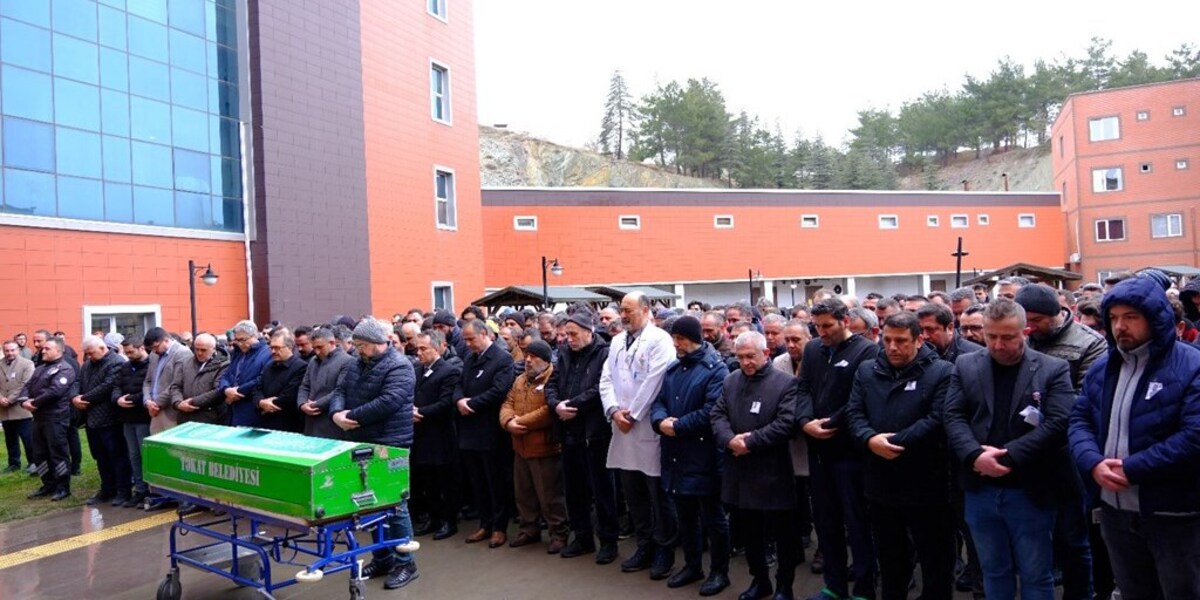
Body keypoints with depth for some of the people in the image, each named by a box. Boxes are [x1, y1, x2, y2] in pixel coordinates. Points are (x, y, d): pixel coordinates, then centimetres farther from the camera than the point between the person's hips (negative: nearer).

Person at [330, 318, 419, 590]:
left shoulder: (398, 366, -15)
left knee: (394, 504, -1)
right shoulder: (357, 365, 12)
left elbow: (388, 402, -25)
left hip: (390, 445, -8)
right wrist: (336, 413, -13)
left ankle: (405, 563, 11)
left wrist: (352, 416, -19)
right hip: (363, 443, 8)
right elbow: (340, 391, 9)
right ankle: (382, 559, 27)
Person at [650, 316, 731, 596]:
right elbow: (659, 402, 11)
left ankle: (719, 572, 20)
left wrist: (677, 426, -17)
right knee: (685, 514, 18)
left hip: (703, 455, -7)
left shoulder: (715, 369, -11)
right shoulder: (673, 368, 12)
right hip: (676, 454, 7)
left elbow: (711, 412, -21)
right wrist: (660, 420, -11)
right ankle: (692, 565, 33)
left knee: (712, 516, 6)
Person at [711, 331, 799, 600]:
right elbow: (718, 414, 3)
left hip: (773, 474, -5)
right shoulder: (730, 381, 8)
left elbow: (786, 422, -18)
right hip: (742, 473, 5)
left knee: (783, 533, 8)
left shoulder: (786, 383, -9)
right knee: (751, 532, 18)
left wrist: (750, 442, -19)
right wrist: (730, 439, -16)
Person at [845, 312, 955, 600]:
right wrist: (870, 439, -19)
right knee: (889, 559, 21)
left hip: (926, 485, -4)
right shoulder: (866, 370, 7)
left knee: (935, 560, 11)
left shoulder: (942, 372, -8)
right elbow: (853, 413, 1)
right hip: (880, 483, 4)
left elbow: (937, 421, -17)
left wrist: (894, 442, -22)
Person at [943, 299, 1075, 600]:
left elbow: (1057, 423, -14)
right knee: (994, 572, 18)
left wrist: (1007, 456, -19)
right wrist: (975, 456, -18)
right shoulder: (965, 366, 4)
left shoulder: (1054, 369, -4)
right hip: (981, 490, 3)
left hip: (1031, 491, -2)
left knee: (1036, 575, 12)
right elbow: (954, 417, -1)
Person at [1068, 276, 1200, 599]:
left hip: (1173, 514, -5)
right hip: (1115, 510, 5)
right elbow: (1079, 419, 6)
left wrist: (1131, 469, -22)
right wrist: (1094, 463, -14)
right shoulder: (1101, 368, 7)